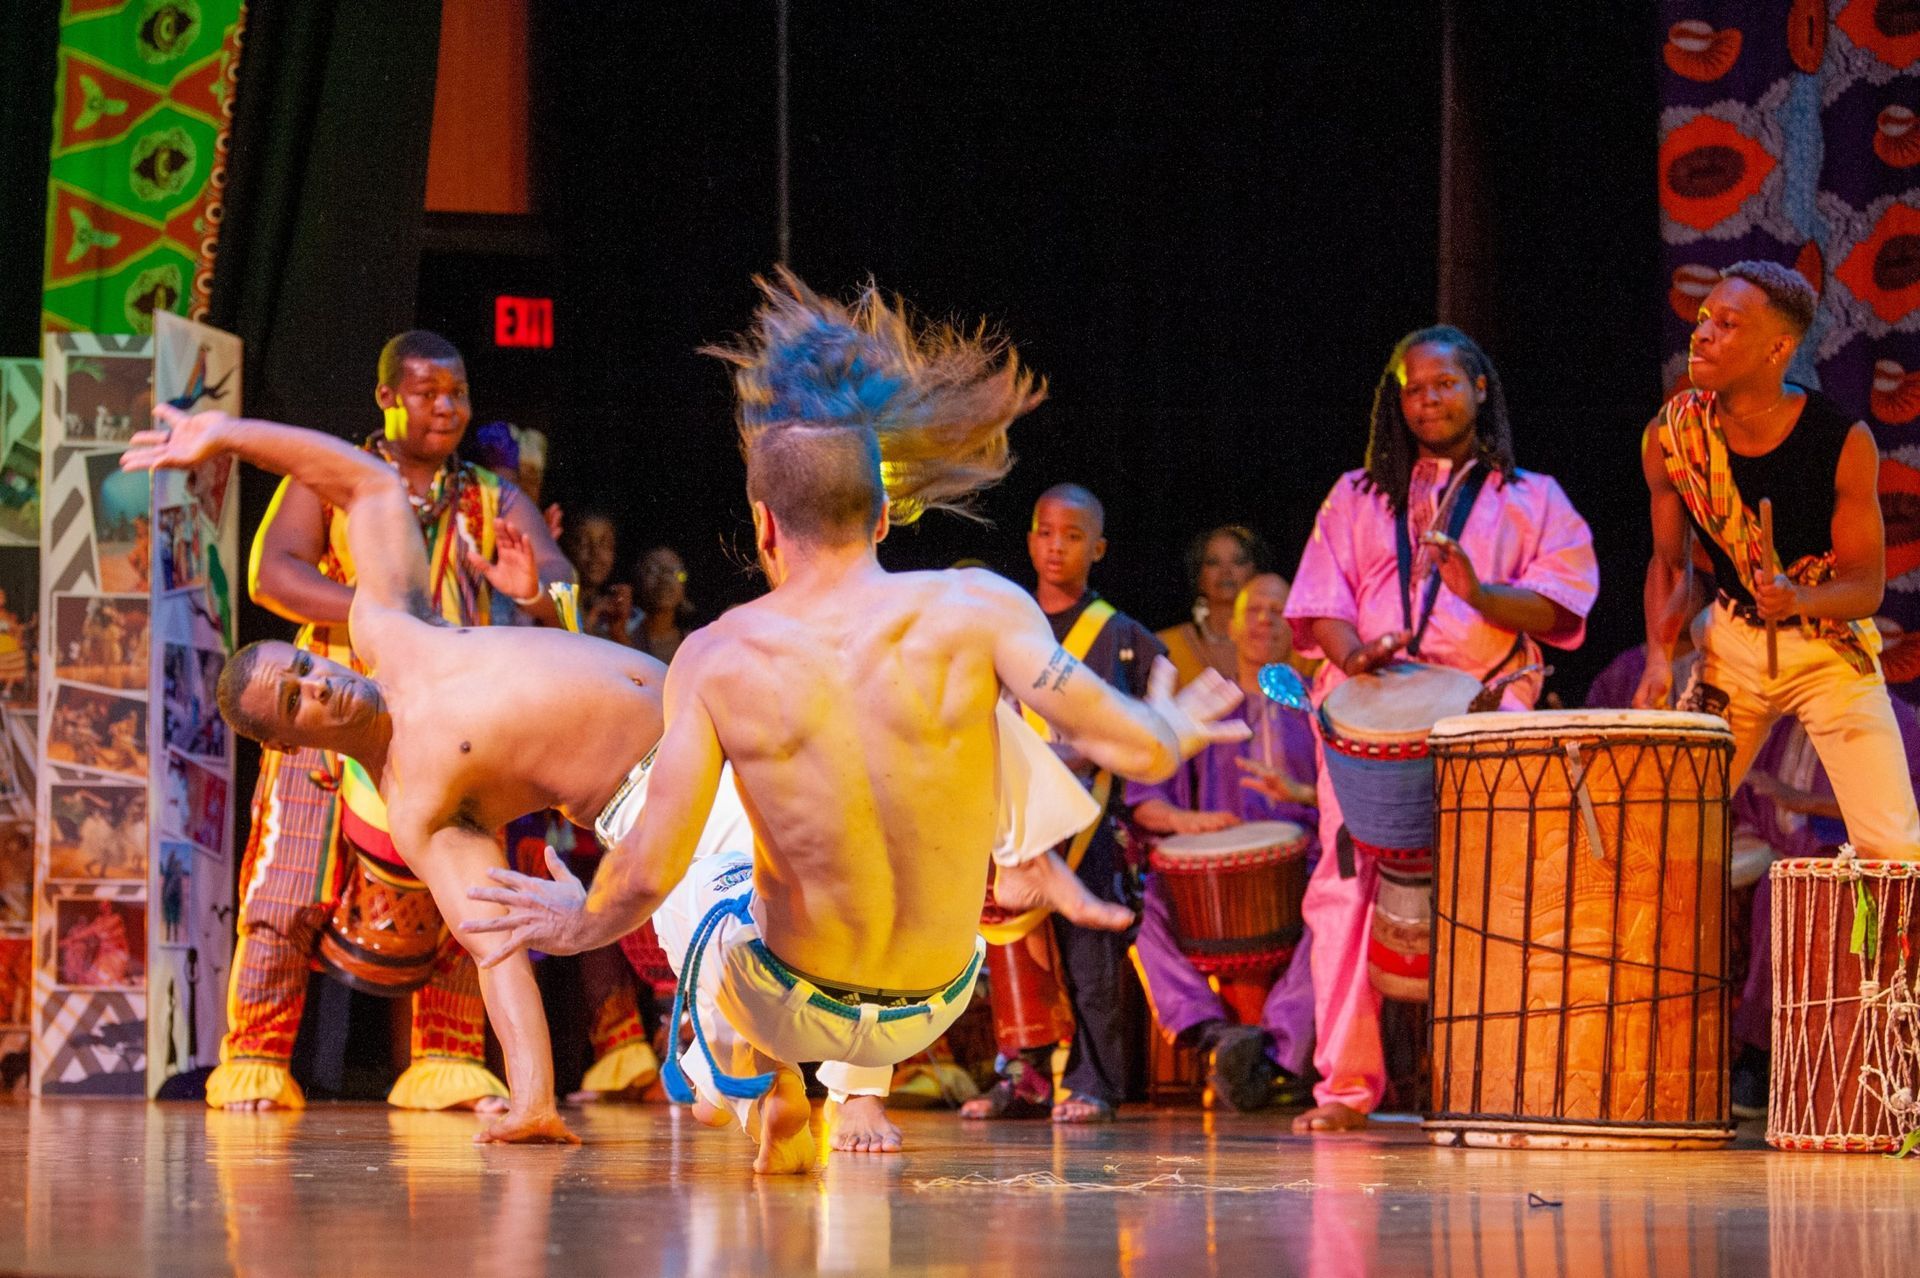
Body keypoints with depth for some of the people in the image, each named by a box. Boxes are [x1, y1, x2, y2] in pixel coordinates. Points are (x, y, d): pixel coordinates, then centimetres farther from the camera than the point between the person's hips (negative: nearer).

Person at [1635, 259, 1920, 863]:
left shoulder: (1843, 441, -20)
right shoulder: (1670, 438, -11)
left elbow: (1868, 585, -14)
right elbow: (1670, 562, 5)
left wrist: (1803, 599, -34)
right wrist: (1660, 656, -11)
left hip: (1831, 647, -3)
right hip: (1733, 646, 3)